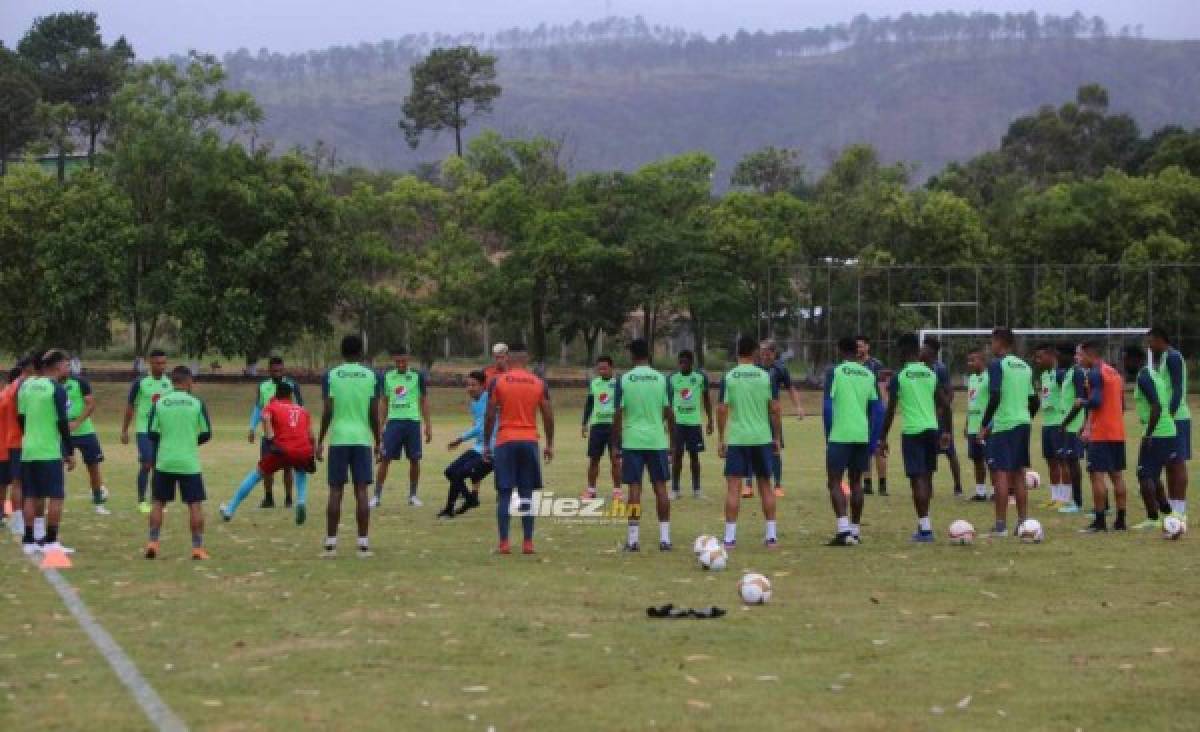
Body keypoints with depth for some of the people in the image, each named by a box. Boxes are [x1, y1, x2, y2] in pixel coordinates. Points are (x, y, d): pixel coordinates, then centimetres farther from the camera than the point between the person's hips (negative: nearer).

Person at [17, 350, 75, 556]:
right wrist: (69, 453, -6)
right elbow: (62, 423, -12)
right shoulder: (57, 389, -11)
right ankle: (50, 541, -4)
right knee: (55, 497, -1)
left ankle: (29, 541, 11)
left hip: (28, 451, 7)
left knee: (31, 497, 11)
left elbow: (21, 417, 13)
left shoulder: (26, 386, 9)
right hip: (50, 452, -7)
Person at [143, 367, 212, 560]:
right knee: (195, 504, 4)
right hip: (189, 463, -2)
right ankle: (198, 547, 1)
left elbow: (152, 434, 1)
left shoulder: (159, 403, -1)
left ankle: (153, 543, 8)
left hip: (164, 463, 2)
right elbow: (206, 434, 1)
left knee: (159, 503, 14)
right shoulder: (197, 404, -4)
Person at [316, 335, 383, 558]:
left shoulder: (331, 375, 0)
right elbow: (374, 414, 1)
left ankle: (331, 544, 1)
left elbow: (327, 412, -3)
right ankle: (363, 544, -1)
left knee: (336, 491, 3)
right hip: (363, 439, 0)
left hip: (338, 439, 0)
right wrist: (377, 442, 10)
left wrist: (320, 441, 4)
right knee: (361, 491, 1)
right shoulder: (372, 376, 2)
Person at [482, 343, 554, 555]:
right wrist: (549, 445, 14)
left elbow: (490, 416, -3)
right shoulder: (539, 383, 5)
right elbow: (548, 416, 5)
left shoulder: (497, 381, -1)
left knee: (504, 493, 1)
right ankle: (528, 543, 3)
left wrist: (487, 444, 4)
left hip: (505, 442, -2)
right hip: (530, 442, 2)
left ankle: (504, 543, -3)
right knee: (527, 493, 6)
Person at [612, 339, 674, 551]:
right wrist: (673, 440, 12)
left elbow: (618, 415, -4)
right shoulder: (662, 379, 1)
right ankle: (664, 538, 4)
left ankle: (633, 539, 0)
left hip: (632, 441, -1)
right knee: (660, 487, 6)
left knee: (634, 488, 1)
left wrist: (616, 444, 3)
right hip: (657, 441, 1)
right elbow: (669, 413, 3)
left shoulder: (624, 380, -3)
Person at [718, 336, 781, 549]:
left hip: (736, 439, -1)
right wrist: (777, 437, 8)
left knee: (733, 486, 0)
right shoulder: (766, 377, -1)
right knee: (765, 485, 11)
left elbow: (722, 410, -6)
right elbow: (775, 409, -1)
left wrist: (721, 440, 2)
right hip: (762, 438, 1)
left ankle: (730, 536, -5)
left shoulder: (728, 378, -3)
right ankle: (771, 535, 12)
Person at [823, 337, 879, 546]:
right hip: (863, 435, 5)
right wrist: (873, 442, 14)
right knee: (856, 482, 14)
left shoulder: (834, 372, -4)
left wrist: (828, 436, 1)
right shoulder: (869, 375, 9)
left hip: (840, 435, -5)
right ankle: (856, 530, 16)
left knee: (834, 481, -3)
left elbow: (828, 406, -8)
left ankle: (843, 528, -19)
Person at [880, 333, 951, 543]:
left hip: (912, 431, -5)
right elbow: (944, 406, 10)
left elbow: (891, 410, -8)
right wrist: (943, 431, 22)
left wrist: (883, 438, -2)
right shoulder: (932, 374, 8)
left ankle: (925, 528, -11)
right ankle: (924, 522, 22)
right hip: (932, 429, 5)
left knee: (918, 478, -6)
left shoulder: (899, 377, -7)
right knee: (927, 476, 15)